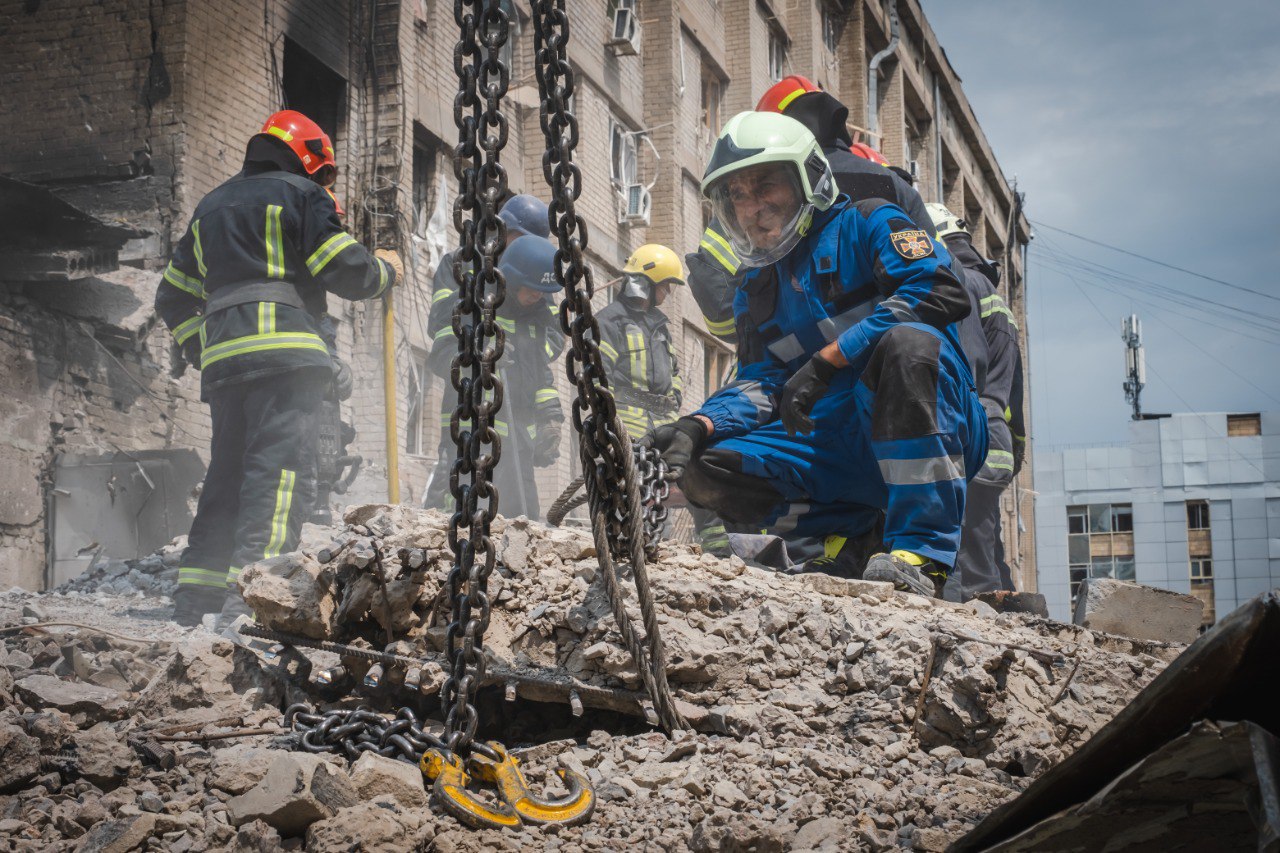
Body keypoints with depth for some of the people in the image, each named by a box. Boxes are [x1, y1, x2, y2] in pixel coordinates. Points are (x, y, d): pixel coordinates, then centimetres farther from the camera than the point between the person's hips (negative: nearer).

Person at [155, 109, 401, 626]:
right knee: (282, 470, -14)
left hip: (222, 359, 7)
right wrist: (385, 271, 16)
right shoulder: (301, 194, 7)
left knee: (228, 471, 11)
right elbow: (342, 269, -3)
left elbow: (174, 298, 28)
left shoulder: (210, 207, 29)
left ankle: (195, 601, 7)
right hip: (285, 351, -7)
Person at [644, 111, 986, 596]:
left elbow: (941, 292, -17)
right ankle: (859, 538, -15)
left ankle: (922, 550, -35)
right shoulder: (755, 292, 20)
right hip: (838, 453, 6)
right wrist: (699, 425, -9)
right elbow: (761, 384, 14)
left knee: (909, 340, -37)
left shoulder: (865, 224, 0)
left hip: (930, 434, -5)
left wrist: (826, 360, -20)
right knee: (705, 472, -10)